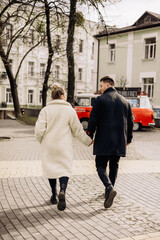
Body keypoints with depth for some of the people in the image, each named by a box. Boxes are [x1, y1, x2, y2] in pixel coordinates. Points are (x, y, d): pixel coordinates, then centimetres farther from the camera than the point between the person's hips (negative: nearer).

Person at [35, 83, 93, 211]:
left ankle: (54, 195, 24)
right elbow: (78, 130, 0)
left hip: (49, 146, 2)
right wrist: (88, 141, 13)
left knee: (51, 168, 15)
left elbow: (39, 130, -7)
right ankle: (62, 191, -22)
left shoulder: (46, 110, -1)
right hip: (64, 146, -2)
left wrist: (41, 140, 13)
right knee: (65, 168, 4)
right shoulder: (69, 110, -4)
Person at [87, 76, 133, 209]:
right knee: (114, 165, 17)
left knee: (101, 166, 1)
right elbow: (130, 121, 14)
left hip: (104, 141, -5)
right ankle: (109, 190, 24)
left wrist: (90, 136, 0)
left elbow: (93, 119, -9)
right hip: (120, 141, 5)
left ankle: (110, 188, -21)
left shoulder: (101, 100, -6)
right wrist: (128, 138, 22)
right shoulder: (125, 101, 12)